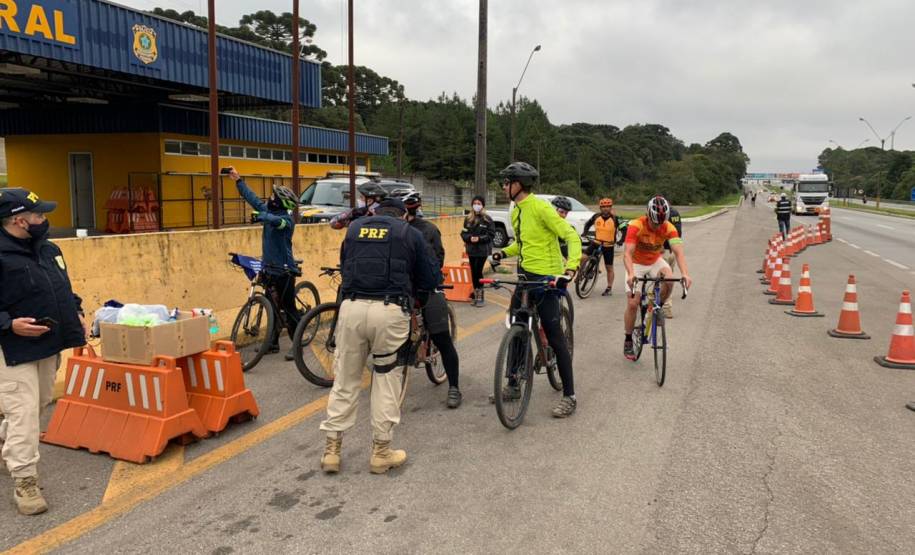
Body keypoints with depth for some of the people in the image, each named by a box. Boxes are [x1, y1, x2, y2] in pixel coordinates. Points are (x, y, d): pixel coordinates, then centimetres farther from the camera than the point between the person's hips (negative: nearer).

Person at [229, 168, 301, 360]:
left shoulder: (287, 218, -15)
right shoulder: (269, 211, 7)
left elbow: (277, 221, -38)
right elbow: (252, 198, 17)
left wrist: (262, 216, -52)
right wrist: (238, 180, 20)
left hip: (284, 270, -8)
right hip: (270, 268, 8)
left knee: (289, 308, -3)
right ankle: (273, 342, 24)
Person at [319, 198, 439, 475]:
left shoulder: (354, 228, 21)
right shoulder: (411, 233, 12)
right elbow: (428, 279, 13)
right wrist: (415, 300, 32)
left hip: (351, 307, 3)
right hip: (389, 311, -3)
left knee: (345, 379, 13)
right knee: (387, 379, 9)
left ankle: (332, 449, 19)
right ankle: (381, 452, 17)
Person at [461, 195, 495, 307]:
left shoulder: (487, 219, -3)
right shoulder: (468, 219, 7)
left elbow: (491, 234, -5)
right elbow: (463, 233, 7)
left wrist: (479, 238, -17)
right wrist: (469, 238, -13)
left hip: (483, 250, -4)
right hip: (471, 249, 4)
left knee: (478, 271, -9)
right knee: (473, 272, 6)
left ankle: (480, 296, 2)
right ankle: (476, 294, 17)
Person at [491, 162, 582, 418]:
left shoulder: (540, 207, -16)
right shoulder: (516, 211, 10)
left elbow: (571, 236, -19)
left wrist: (570, 268, -31)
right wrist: (504, 252, 5)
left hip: (545, 278, -9)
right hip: (525, 276, 9)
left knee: (554, 334, -4)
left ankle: (569, 396, 6)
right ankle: (513, 385, 26)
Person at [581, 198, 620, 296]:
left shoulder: (615, 218, -11)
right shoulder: (596, 216, -4)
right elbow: (588, 224, 13)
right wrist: (585, 232, -1)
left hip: (608, 245, -2)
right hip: (596, 242, 2)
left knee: (609, 268, 6)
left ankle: (609, 289, 16)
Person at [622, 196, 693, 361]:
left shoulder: (669, 228, -21)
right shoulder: (636, 225, -29)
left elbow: (678, 251, -31)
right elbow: (627, 253, -38)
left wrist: (685, 273, -48)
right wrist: (631, 274, -55)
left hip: (655, 262, 2)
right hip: (636, 264, -2)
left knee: (669, 279, -30)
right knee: (633, 304, -9)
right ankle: (628, 341, 9)